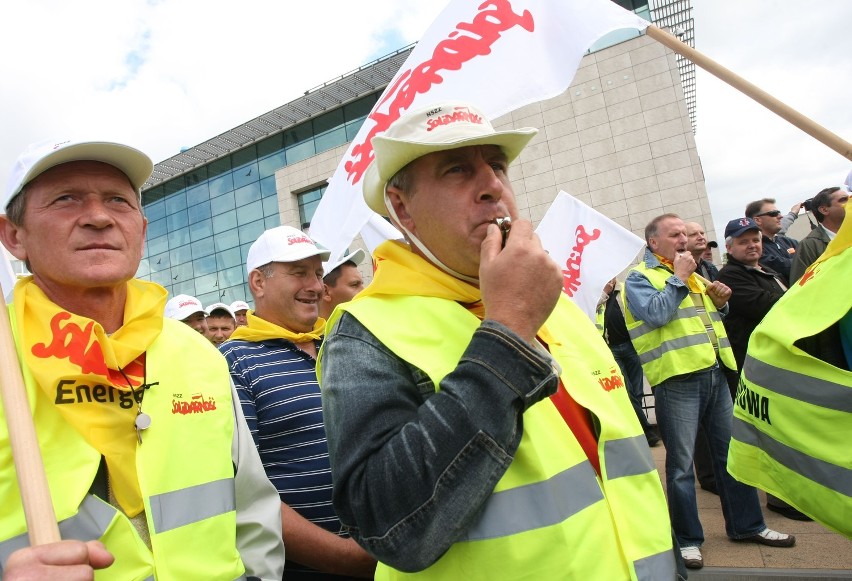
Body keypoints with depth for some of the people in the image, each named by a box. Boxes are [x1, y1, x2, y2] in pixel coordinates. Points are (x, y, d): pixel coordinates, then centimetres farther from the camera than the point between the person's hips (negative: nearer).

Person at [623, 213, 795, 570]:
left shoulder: (691, 273, 22)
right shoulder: (640, 276, -2)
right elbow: (655, 315, -19)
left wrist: (720, 303, 7)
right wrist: (678, 278, -12)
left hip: (715, 373, 8)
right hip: (677, 379, -7)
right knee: (681, 463, -1)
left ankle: (746, 524, 31)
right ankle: (687, 538, 13)